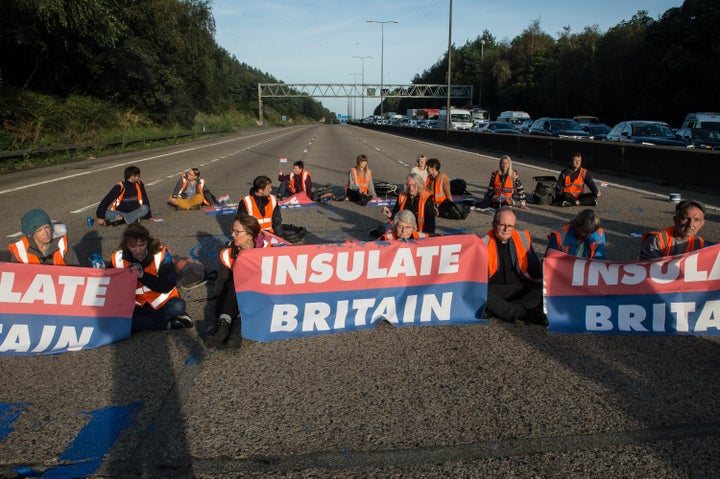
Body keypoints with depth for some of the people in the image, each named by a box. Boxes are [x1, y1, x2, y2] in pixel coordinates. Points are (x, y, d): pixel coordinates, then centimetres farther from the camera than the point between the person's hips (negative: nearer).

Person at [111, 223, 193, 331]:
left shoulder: (162, 255, -13)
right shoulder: (118, 260, -6)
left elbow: (167, 286, -16)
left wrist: (143, 275, -27)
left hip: (161, 304, -3)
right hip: (135, 307, 3)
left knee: (178, 306, -33)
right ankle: (167, 324, -22)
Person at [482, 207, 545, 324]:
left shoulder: (523, 239, 7)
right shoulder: (485, 243, -2)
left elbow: (533, 266, 15)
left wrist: (541, 281, -4)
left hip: (520, 287, 3)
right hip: (494, 289, -2)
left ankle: (500, 310, -32)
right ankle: (525, 314, -35)